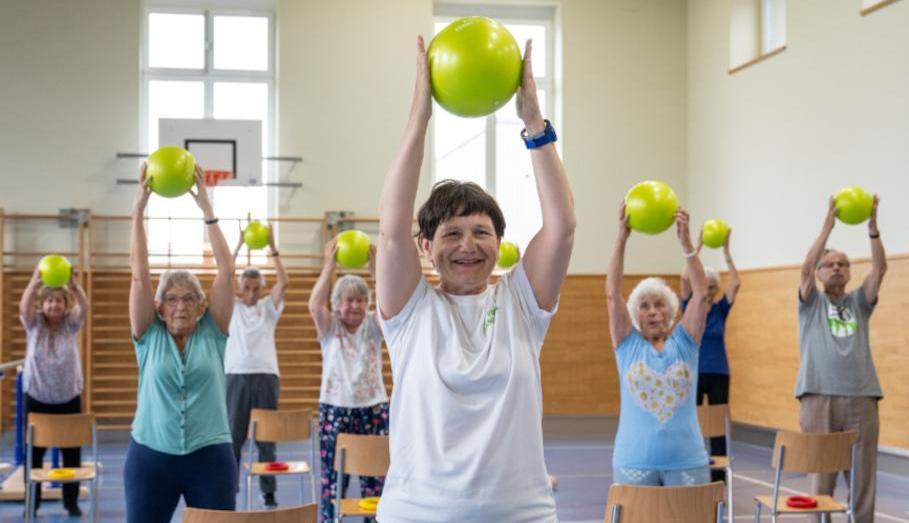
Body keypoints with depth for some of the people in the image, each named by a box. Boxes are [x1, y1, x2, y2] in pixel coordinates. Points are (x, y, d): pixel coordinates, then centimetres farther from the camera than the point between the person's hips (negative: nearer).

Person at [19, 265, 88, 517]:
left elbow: (84, 307, -21)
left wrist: (74, 284, -40)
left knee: (72, 452, 4)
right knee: (34, 451, 3)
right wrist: (35, 280, -39)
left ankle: (71, 501, 16)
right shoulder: (34, 324, -2)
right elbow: (24, 306, -22)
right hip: (37, 398, 0)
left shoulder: (71, 324, -1)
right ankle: (32, 502, 15)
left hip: (69, 398, 0)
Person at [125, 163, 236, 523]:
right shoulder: (149, 337, 3)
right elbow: (139, 275, -4)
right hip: (150, 457, 0)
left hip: (210, 457, 0)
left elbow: (226, 272, -4)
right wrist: (139, 209, -10)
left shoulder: (212, 334, 3)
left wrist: (206, 209, -8)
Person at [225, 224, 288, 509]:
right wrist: (239, 245, -10)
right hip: (236, 375, -1)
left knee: (267, 436, 2)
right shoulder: (232, 307, 7)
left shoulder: (269, 307, 9)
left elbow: (284, 282, -5)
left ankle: (269, 492, 8)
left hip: (266, 375, 1)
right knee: (233, 435, 0)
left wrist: (273, 249, -10)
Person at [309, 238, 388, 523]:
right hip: (335, 408, -1)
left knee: (375, 476, 3)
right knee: (333, 477, -1)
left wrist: (376, 270, -24)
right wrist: (329, 265, -25)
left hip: (374, 407, 1)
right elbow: (315, 305, -19)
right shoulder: (329, 327, 2)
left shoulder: (373, 326, 5)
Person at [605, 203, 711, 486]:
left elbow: (701, 294, -4)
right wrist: (622, 237, -13)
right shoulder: (628, 345, 5)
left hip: (687, 462, 1)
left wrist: (686, 241, -14)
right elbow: (612, 295, -5)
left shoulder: (684, 343, 6)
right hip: (634, 462, -1)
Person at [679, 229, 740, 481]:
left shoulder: (720, 309, 4)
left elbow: (736, 283, -11)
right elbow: (685, 277, -16)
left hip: (719, 374, 1)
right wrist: (698, 246, -19)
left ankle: (718, 476, 6)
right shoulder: (689, 308, 0)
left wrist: (726, 250, -15)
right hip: (693, 374, -1)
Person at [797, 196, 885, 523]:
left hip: (861, 397, 2)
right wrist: (828, 226, -15)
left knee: (863, 474, 3)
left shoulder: (859, 302, 15)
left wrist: (872, 227, -12)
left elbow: (879, 269, 0)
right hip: (820, 396, -2)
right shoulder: (811, 302, 10)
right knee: (821, 472, 0)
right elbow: (806, 268, -8)